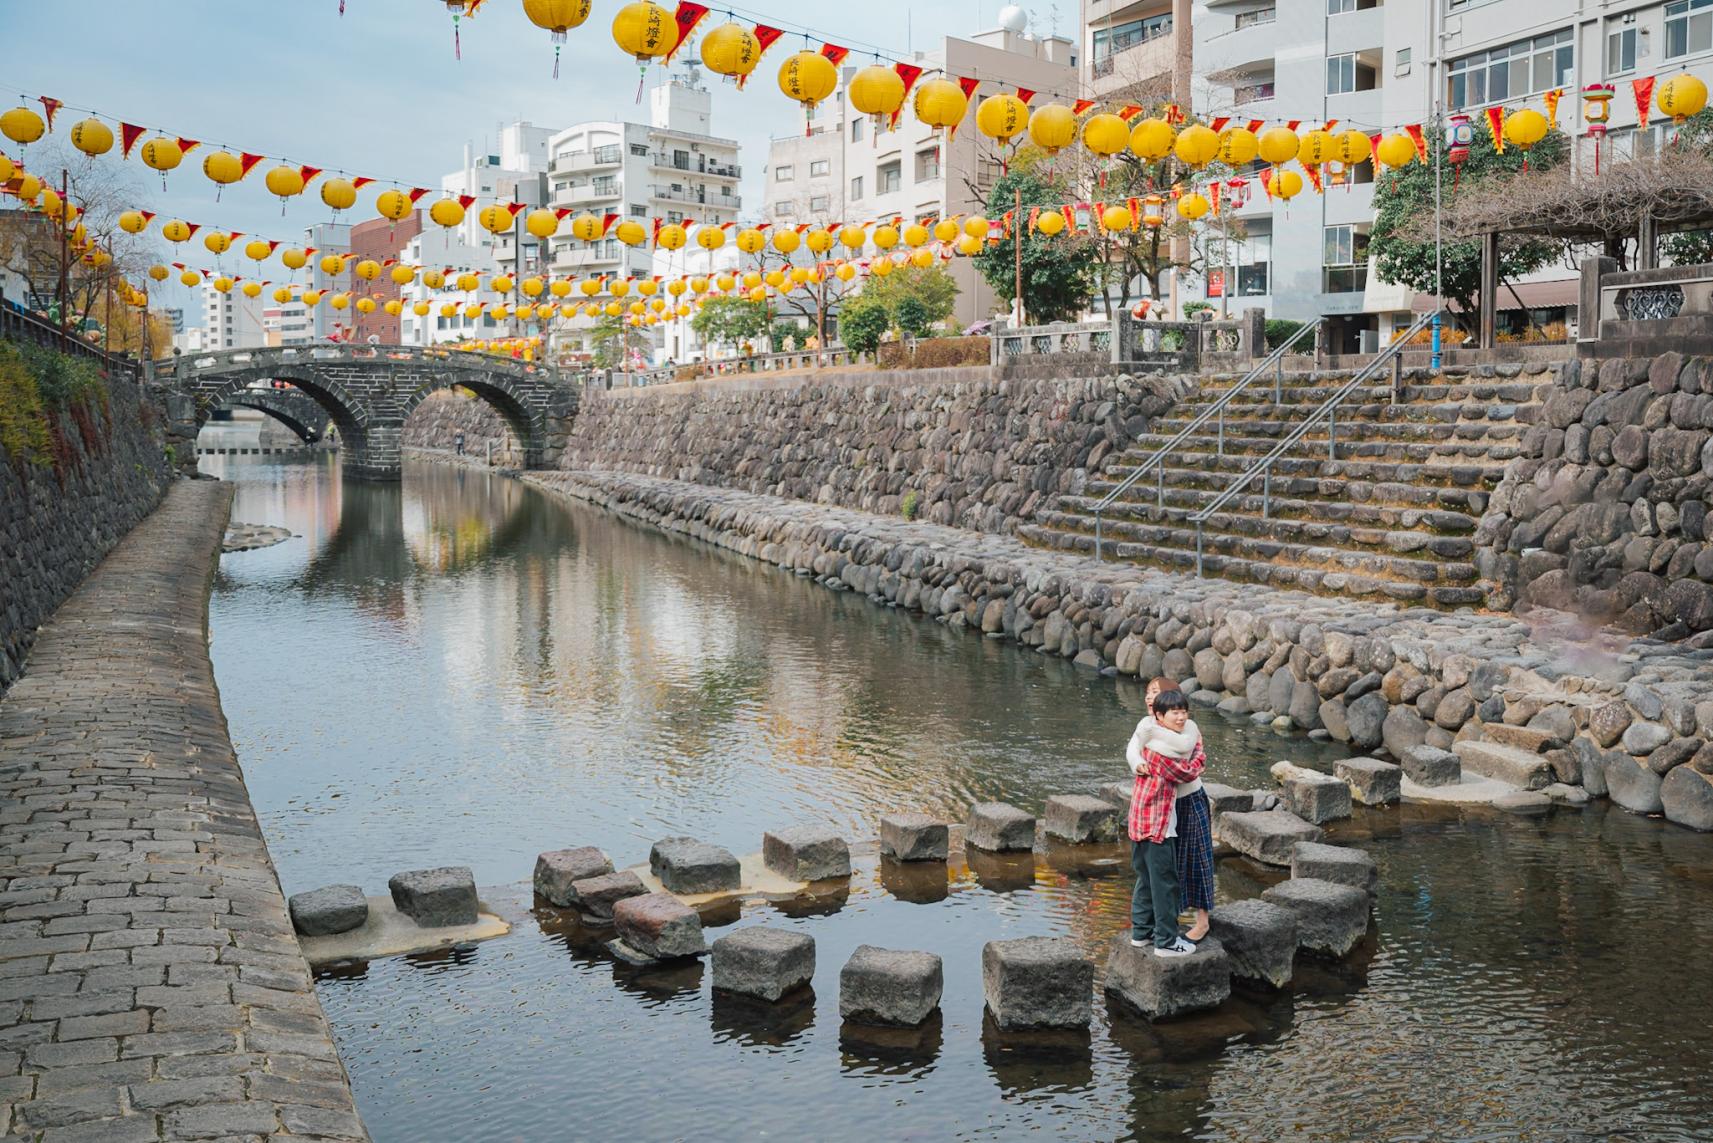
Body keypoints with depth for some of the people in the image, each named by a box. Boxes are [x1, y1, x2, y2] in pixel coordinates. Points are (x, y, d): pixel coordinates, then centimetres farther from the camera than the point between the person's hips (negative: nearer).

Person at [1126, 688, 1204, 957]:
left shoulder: (1151, 737, 7)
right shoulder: (1164, 748, -20)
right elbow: (1189, 772, -9)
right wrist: (1200, 750, 5)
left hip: (1140, 821, 9)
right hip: (1158, 823, -9)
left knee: (1146, 878, 19)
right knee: (1164, 882, 1)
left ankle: (1141, 932, 29)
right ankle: (1166, 941, 9)